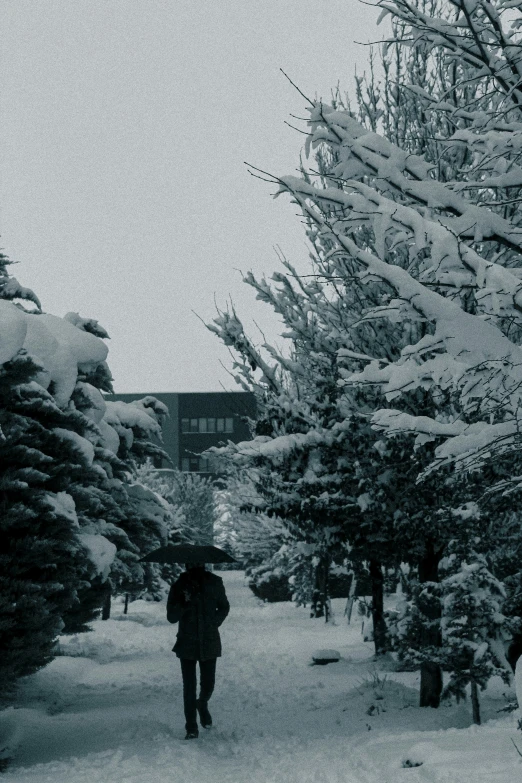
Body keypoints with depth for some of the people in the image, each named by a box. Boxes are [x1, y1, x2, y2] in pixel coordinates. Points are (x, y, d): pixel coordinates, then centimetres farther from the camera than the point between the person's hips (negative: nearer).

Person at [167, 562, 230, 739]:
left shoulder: (214, 583, -2)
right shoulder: (179, 587, -5)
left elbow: (224, 607, 12)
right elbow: (171, 617, -4)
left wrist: (215, 622, -4)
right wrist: (183, 604, -22)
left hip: (209, 643, 1)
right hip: (187, 643, -1)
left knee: (208, 683, 7)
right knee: (189, 686, -2)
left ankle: (202, 704, 40)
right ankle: (191, 728, 5)